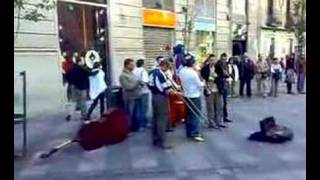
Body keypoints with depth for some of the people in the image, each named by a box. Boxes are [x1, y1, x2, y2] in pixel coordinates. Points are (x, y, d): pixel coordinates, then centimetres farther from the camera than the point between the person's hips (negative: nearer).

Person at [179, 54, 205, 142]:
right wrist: (203, 83, 6)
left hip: (186, 95, 7)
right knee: (196, 115, 0)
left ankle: (189, 132, 22)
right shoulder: (193, 73, -21)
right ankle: (195, 134, 0)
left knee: (189, 114, 14)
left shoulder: (181, 71, -2)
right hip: (195, 96, -7)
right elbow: (199, 85, -12)